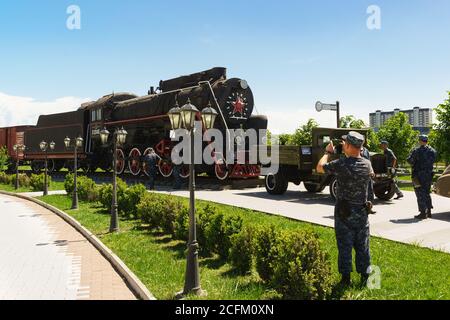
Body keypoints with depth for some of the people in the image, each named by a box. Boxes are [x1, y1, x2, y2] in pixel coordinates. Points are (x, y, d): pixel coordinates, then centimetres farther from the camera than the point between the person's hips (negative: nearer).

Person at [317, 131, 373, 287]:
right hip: (362, 212, 4)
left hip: (344, 212, -4)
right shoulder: (367, 164, -4)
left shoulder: (341, 164, -18)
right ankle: (365, 277, 23)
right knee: (362, 246, 14)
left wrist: (328, 152, 14)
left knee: (345, 246, 6)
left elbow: (319, 168, -2)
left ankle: (346, 278, 14)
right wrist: (352, 152, 23)